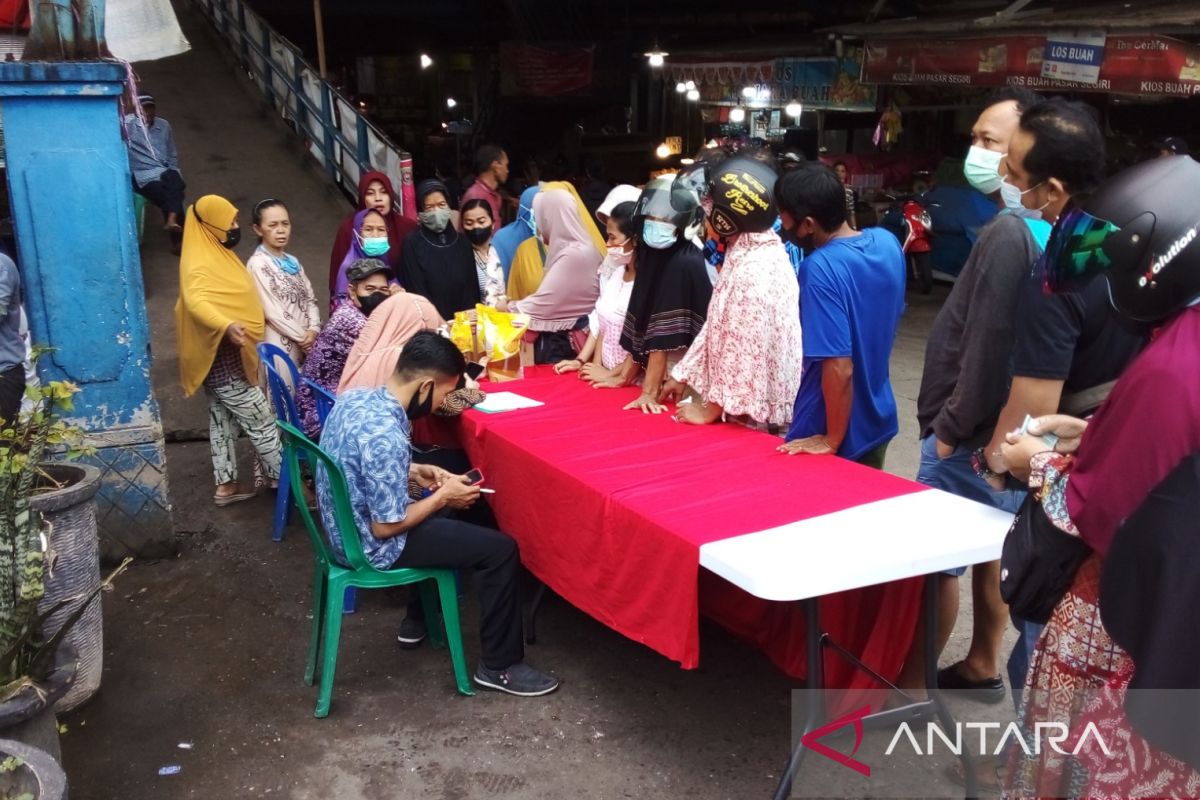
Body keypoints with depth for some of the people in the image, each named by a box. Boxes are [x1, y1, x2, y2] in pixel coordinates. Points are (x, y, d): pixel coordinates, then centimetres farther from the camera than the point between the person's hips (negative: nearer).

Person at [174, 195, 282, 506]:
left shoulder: (217, 256, 12)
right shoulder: (200, 263, -19)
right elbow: (195, 301, -37)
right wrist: (226, 325, -53)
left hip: (226, 356, 10)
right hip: (221, 356, -10)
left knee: (223, 420, 14)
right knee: (261, 420, -5)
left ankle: (226, 485, 21)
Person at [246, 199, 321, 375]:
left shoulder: (292, 261, 14)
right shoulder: (258, 264, -9)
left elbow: (310, 298, 10)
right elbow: (272, 311, -14)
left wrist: (313, 329, -7)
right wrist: (303, 337, -11)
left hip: (306, 343, 7)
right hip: (281, 344, -7)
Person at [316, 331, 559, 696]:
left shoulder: (356, 397, -5)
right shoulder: (386, 436, -32)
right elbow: (386, 528, -25)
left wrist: (415, 472, 5)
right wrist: (443, 497, -13)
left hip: (347, 526, 9)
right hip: (371, 545, -9)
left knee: (449, 517, 29)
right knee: (500, 549, -6)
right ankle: (499, 666, 8)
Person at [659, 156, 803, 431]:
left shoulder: (755, 272, -24)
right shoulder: (745, 257, 7)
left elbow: (749, 351, -23)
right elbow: (718, 327, 14)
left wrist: (711, 409, -14)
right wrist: (683, 376, 15)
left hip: (753, 412, -9)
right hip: (747, 402, 9)